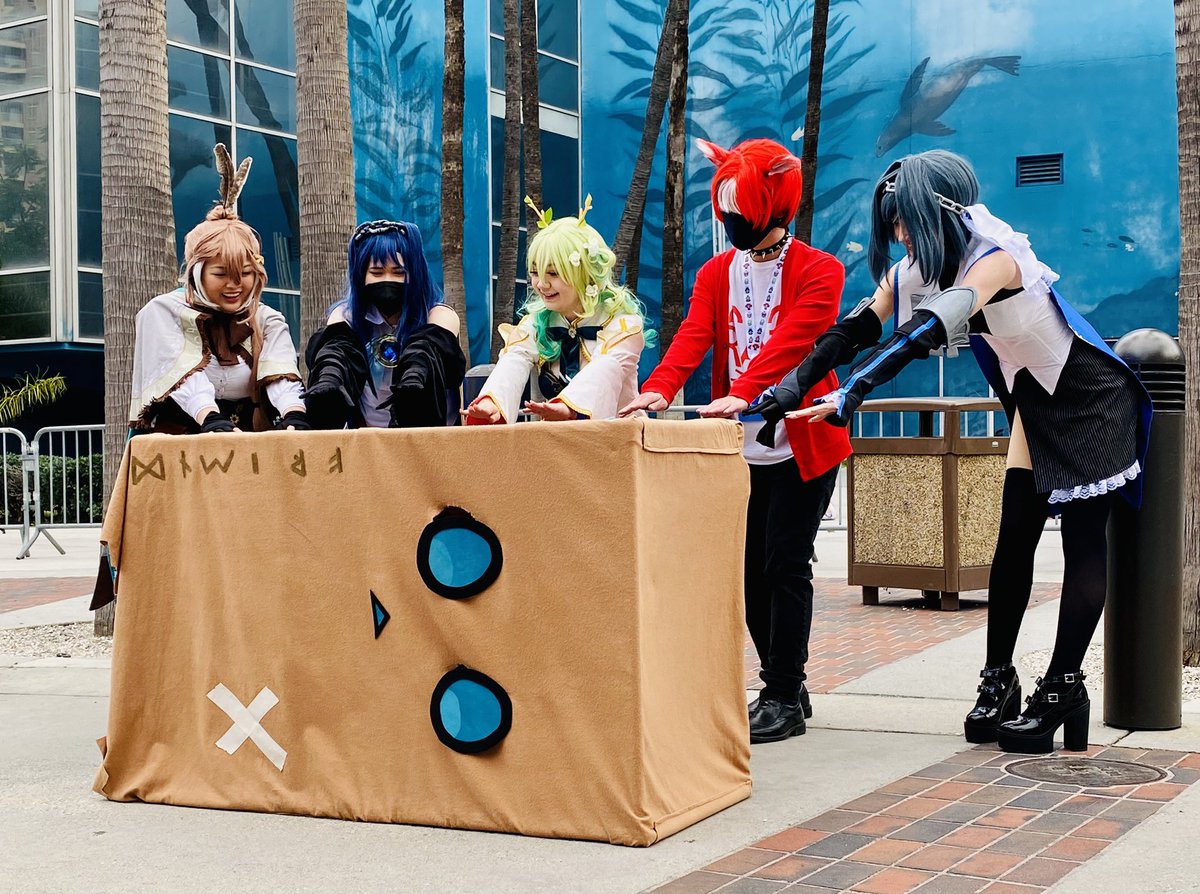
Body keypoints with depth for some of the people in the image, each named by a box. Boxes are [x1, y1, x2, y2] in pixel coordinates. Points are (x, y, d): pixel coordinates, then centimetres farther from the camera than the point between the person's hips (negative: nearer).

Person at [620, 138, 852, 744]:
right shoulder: (716, 274, 8)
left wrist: (743, 393, -39)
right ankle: (780, 683, 23)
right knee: (751, 568, 9)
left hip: (801, 445, -5)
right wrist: (658, 389, -28)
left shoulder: (818, 271, -7)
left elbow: (790, 340, -23)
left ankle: (786, 698, 4)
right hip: (740, 446, 5)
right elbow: (693, 337, -8)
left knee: (785, 566, -5)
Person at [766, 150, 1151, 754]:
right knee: (1013, 539, 2)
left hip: (1089, 397, -7)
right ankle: (997, 681, 5)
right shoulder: (916, 267, -7)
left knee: (1082, 540, -5)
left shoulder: (995, 259, -31)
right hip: (1034, 399, 7)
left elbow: (926, 331, -44)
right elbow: (858, 328, -13)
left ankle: (1062, 690, -3)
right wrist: (792, 385, -26)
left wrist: (850, 394, -52)